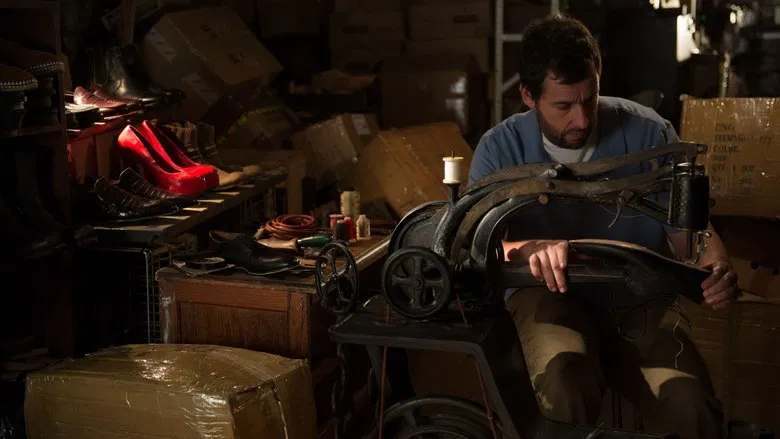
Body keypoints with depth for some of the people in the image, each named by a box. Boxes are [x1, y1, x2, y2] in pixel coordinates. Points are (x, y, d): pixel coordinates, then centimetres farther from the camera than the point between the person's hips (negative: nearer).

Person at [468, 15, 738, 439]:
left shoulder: (647, 132, -6)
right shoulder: (500, 149, -6)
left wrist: (717, 270, -25)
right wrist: (530, 250, -42)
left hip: (640, 299, 1)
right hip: (551, 296, -1)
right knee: (564, 384, -36)